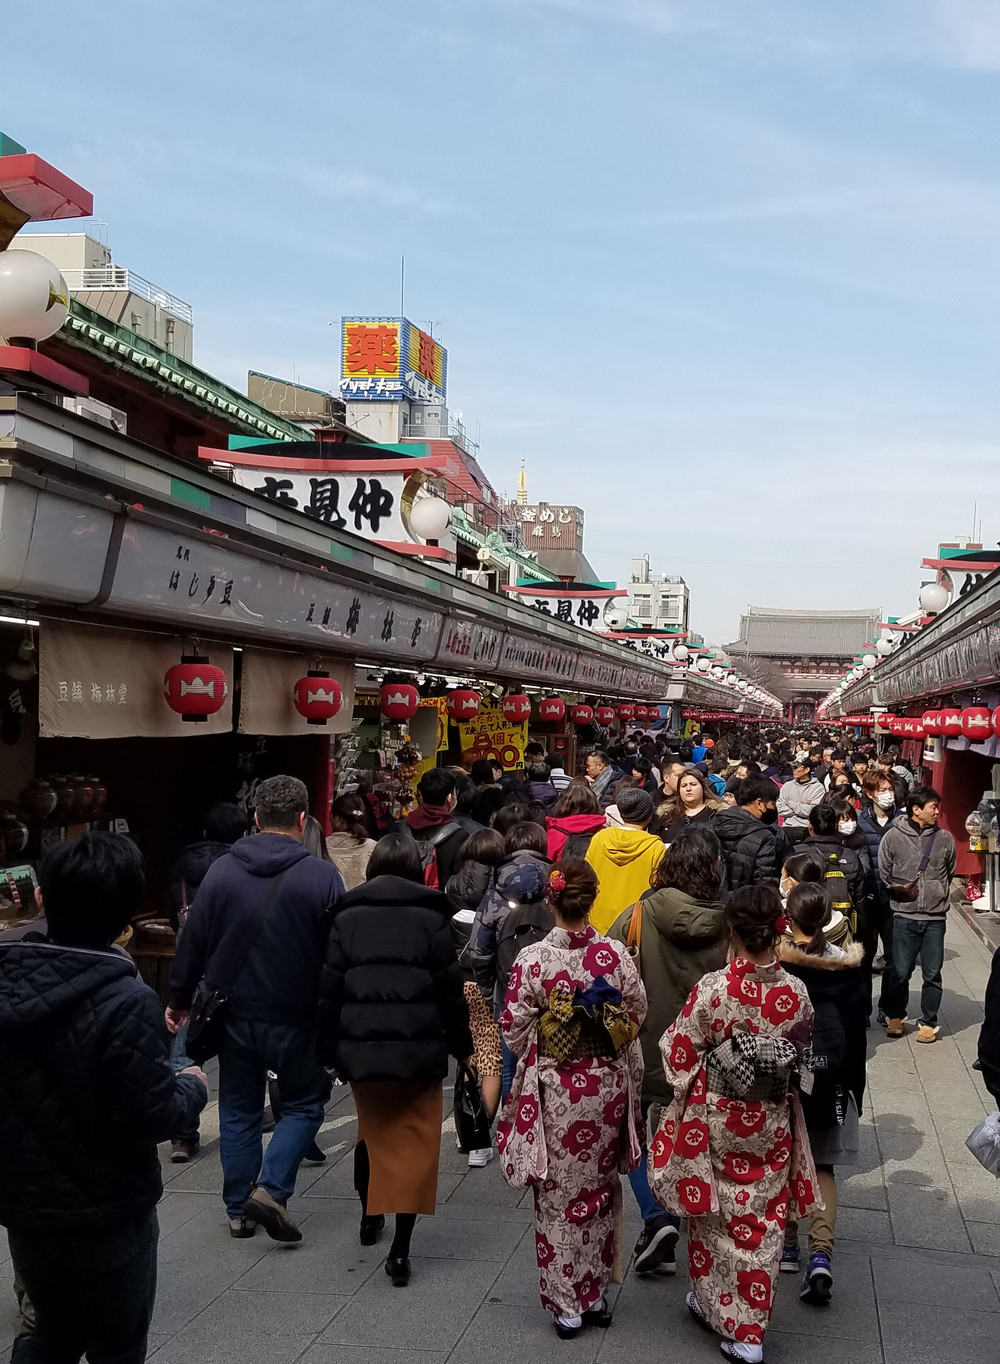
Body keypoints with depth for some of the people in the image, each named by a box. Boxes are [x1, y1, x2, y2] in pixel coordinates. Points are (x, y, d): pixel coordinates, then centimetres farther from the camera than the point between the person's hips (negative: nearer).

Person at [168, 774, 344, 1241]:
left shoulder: (221, 871, -3)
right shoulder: (323, 877, -12)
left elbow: (193, 943, 3)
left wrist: (179, 999, 15)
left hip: (234, 1015, 3)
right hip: (297, 1019, -3)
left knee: (239, 1110, 16)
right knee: (304, 1103, 14)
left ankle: (238, 1209, 22)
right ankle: (270, 1189, -1)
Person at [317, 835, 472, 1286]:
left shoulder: (346, 918, 2)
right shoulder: (432, 919, -5)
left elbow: (328, 991, 2)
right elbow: (450, 990, -3)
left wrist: (328, 1051, 12)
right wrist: (462, 1046, 8)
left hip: (360, 1051, 3)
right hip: (418, 1053, -3)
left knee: (371, 1132, 24)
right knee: (414, 1144, 4)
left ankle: (370, 1217, 40)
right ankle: (400, 1249, -2)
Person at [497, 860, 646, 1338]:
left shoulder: (532, 960, -16)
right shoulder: (616, 956, -9)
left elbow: (514, 1031, -9)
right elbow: (637, 1016, 2)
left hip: (554, 1090, -2)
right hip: (608, 1084, 3)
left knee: (557, 1197, 11)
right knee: (600, 1191, 19)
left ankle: (566, 1306, 19)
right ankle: (596, 1295, 29)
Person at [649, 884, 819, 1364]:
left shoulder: (713, 989, -23)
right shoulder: (796, 993, -13)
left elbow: (677, 1052, -12)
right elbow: (802, 1054, 4)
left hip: (716, 1121, -2)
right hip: (772, 1124, 2)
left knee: (715, 1216, 18)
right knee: (762, 1224, 13)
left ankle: (713, 1306, 35)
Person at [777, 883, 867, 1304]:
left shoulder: (772, 961, -12)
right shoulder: (846, 964, -6)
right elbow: (857, 1033, 0)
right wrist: (853, 1089, 11)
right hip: (828, 1080, 1)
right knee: (822, 1168, 11)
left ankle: (787, 1244, 24)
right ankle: (821, 1253, -4)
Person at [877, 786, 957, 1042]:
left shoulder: (945, 838, 4)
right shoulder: (893, 837, -2)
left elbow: (949, 874, 18)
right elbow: (884, 876, 6)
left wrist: (941, 898, 14)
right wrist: (899, 890, -4)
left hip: (935, 918, 2)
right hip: (904, 917, -1)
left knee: (932, 974, 5)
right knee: (900, 972, 3)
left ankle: (928, 1022, 19)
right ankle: (895, 1016, 24)